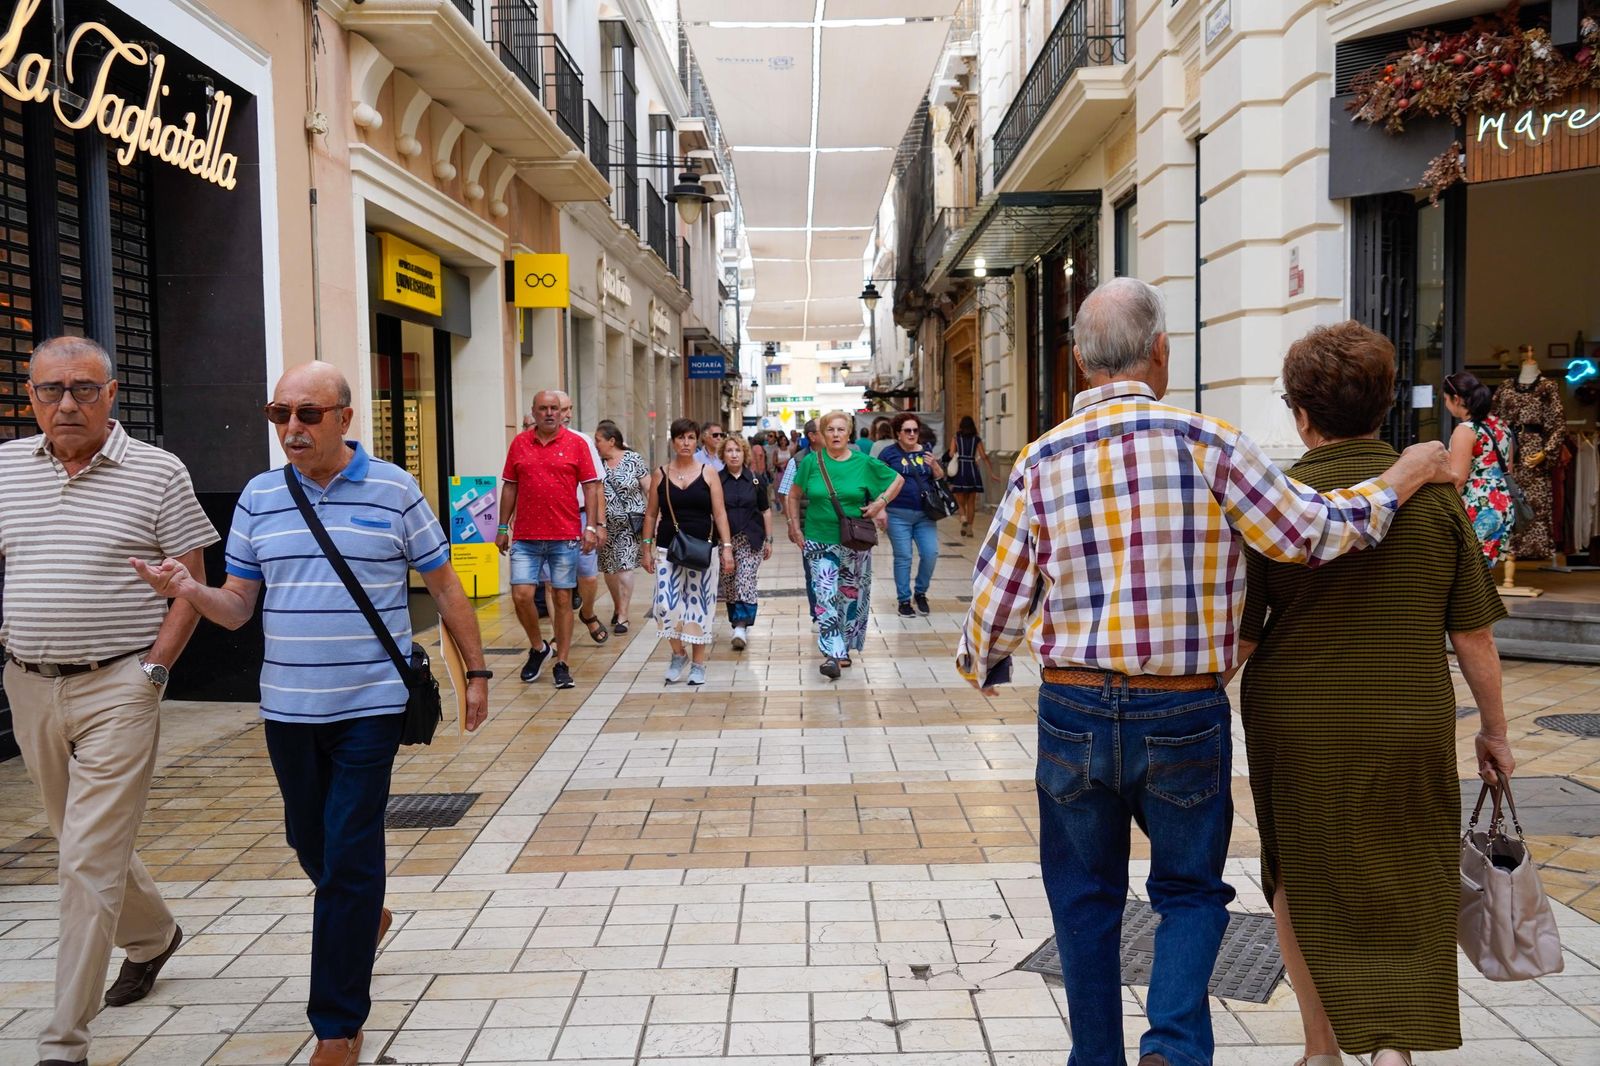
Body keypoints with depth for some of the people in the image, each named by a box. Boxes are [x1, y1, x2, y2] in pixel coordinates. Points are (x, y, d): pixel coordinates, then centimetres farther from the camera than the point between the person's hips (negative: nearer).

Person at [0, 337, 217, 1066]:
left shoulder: (158, 472, -5)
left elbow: (190, 583, -4)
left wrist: (154, 669, -11)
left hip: (117, 689, -5)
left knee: (90, 861, -5)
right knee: (78, 845, 19)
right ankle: (151, 937, 45)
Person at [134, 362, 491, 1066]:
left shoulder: (394, 491, -3)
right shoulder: (259, 497, 6)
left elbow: (444, 588, 4)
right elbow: (237, 607, 7)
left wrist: (475, 672, 4)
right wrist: (190, 591, -14)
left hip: (369, 707, -4)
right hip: (287, 708, 4)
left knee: (349, 856, -3)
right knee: (310, 842, 18)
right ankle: (365, 919, 49)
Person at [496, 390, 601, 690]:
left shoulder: (576, 443, 1)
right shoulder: (519, 444, 7)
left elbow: (590, 486, 0)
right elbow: (509, 487, 11)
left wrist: (591, 526, -8)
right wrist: (503, 527, 8)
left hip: (565, 536, -1)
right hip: (525, 538, 2)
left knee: (562, 598, 4)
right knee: (521, 595, -5)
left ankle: (561, 663, 13)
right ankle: (538, 647, 20)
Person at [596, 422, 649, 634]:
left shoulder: (633, 459, -3)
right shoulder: (596, 462, 5)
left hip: (629, 523, -4)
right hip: (605, 524, 4)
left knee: (625, 566, -8)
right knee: (608, 568, 9)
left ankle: (622, 617, -2)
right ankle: (617, 606, 33)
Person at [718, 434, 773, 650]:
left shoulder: (756, 480, 4)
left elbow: (765, 511, 9)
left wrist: (769, 540, 8)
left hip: (751, 539, -1)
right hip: (724, 539, 1)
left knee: (745, 582, -13)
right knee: (728, 584, 5)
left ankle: (741, 627, -18)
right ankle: (737, 623, 20)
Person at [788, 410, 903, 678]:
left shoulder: (864, 463, -2)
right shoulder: (812, 461, -1)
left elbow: (898, 479, 9)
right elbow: (794, 495, 10)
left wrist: (881, 502, -4)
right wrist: (795, 528, 4)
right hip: (819, 542, -1)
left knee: (851, 595, 10)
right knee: (826, 596, -11)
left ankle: (844, 648, 26)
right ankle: (833, 653, -12)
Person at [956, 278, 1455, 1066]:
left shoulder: (1041, 462, -4)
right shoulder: (1207, 444, -10)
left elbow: (995, 604, -1)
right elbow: (1311, 532, -5)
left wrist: (979, 664, 20)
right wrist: (1403, 477, 11)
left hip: (1075, 713, 2)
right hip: (1186, 714, -1)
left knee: (1086, 899, 18)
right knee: (1190, 890, 19)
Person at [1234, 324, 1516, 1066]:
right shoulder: (1434, 496, -4)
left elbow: (1238, 641, -9)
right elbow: (1474, 636, 0)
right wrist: (1494, 728, 13)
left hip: (1298, 730, -1)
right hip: (1410, 728, 1)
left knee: (1301, 880, 18)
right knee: (1407, 891, 17)